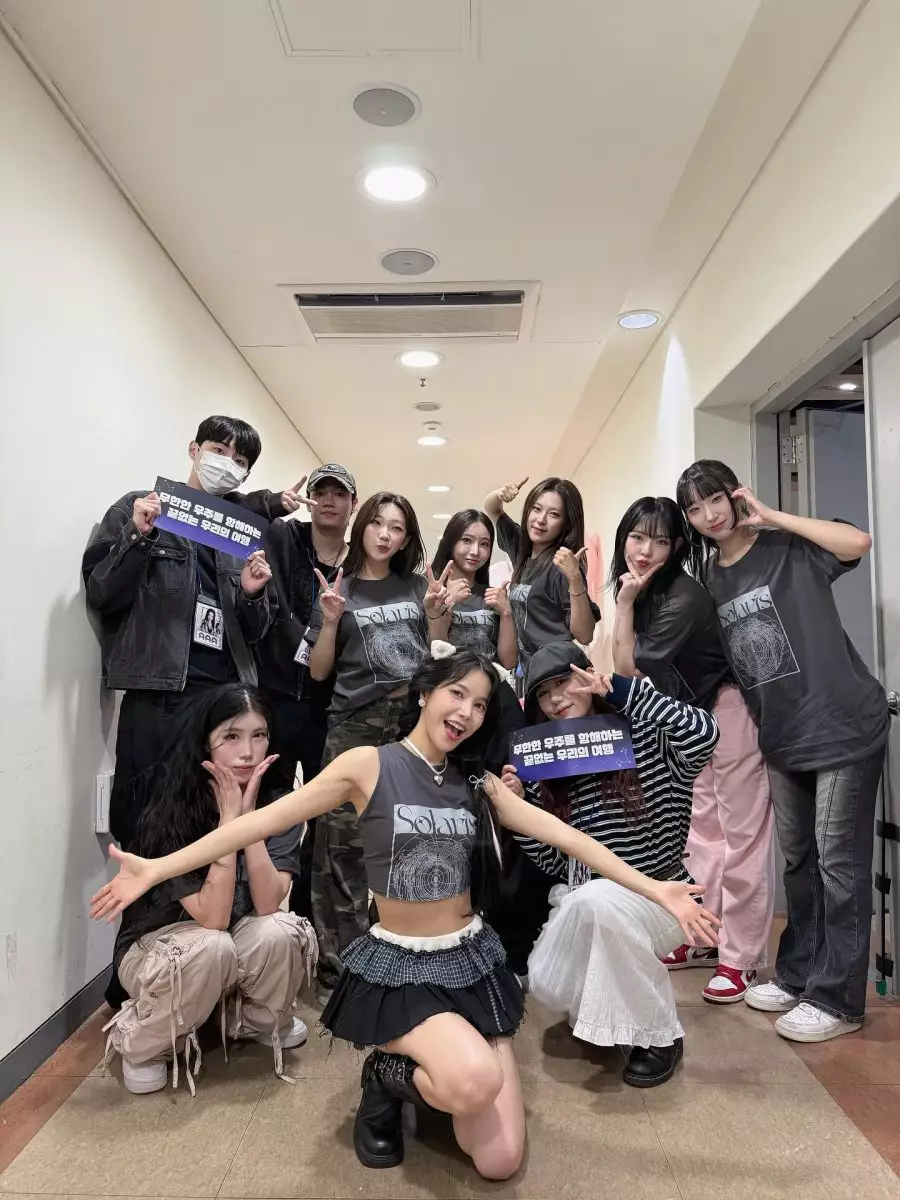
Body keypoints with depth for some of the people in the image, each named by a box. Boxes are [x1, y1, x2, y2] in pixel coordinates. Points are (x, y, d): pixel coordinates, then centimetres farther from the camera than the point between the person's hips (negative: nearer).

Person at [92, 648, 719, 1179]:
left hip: (473, 962, 4)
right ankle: (390, 1076, 3)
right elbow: (266, 821, -12)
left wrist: (655, 890, -6)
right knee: (477, 1080, -31)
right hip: (398, 968, -4)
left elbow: (563, 835, -1)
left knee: (499, 1163, -2)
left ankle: (425, 1068, 26)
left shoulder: (478, 782, 2)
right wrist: (156, 869, -16)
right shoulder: (369, 764, -11)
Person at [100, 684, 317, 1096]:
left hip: (239, 957, 4)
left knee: (278, 932, -29)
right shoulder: (169, 813, -27)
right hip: (155, 949, -3)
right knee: (212, 946, -36)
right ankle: (140, 1042, -6)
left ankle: (263, 1022, 4)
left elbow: (267, 904, -26)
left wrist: (249, 813, -32)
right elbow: (212, 917, -31)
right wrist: (229, 817, -35)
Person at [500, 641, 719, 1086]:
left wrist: (621, 688, -29)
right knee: (549, 985, -17)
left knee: (595, 898, -35)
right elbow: (552, 862, 2)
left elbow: (704, 734, -34)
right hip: (587, 902, 5)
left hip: (659, 895, -5)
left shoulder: (645, 735, -10)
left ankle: (660, 1034, -12)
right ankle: (610, 996, 23)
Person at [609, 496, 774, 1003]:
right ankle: (704, 939, 28)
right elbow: (626, 665, 0)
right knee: (703, 831, 16)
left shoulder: (684, 599, -25)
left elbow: (629, 669, -23)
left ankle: (741, 958, 10)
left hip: (727, 714, -9)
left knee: (740, 837, 0)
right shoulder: (642, 589, 0)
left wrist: (625, 604, -26)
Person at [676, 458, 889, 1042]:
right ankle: (798, 975, 32)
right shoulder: (708, 578, 6)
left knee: (838, 862, 2)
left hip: (844, 727, -6)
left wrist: (771, 516, -20)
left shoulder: (790, 550, -9)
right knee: (798, 861, 17)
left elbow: (858, 543, -27)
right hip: (783, 738, 6)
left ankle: (836, 999, 14)